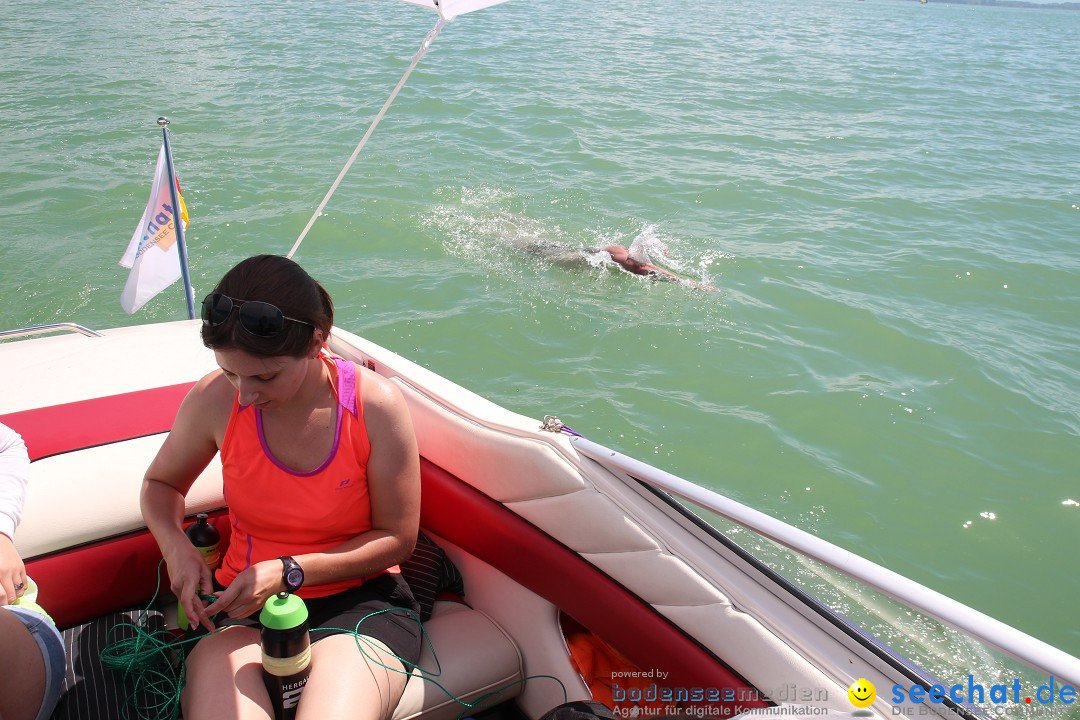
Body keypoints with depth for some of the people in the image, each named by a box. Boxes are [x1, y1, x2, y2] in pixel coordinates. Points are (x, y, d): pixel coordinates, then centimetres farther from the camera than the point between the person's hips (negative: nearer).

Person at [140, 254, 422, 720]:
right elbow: (160, 483, 14)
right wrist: (176, 548, -8)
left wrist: (288, 572, -15)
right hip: (243, 600, 1)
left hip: (357, 600, -1)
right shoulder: (216, 399, -7)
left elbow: (398, 538, -5)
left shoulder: (375, 405, -14)